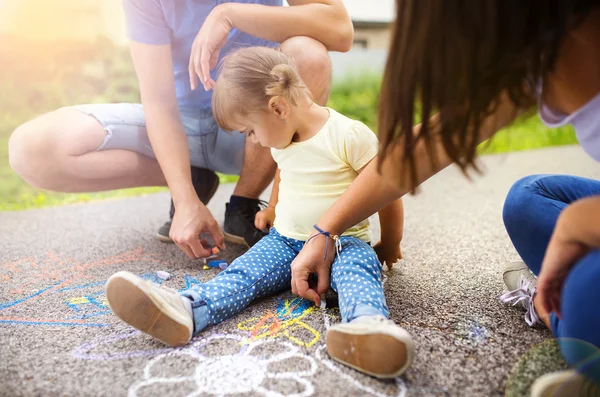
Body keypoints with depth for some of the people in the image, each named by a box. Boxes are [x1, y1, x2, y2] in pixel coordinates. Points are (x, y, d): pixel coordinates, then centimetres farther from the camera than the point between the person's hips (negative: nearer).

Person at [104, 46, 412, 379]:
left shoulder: (350, 136, -15)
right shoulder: (282, 140, 7)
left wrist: (388, 246, 4)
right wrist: (273, 208, 30)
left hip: (344, 242, -4)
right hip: (285, 240, 5)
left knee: (358, 266, -36)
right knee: (242, 273, -21)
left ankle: (368, 323, -62)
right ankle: (183, 311, -41)